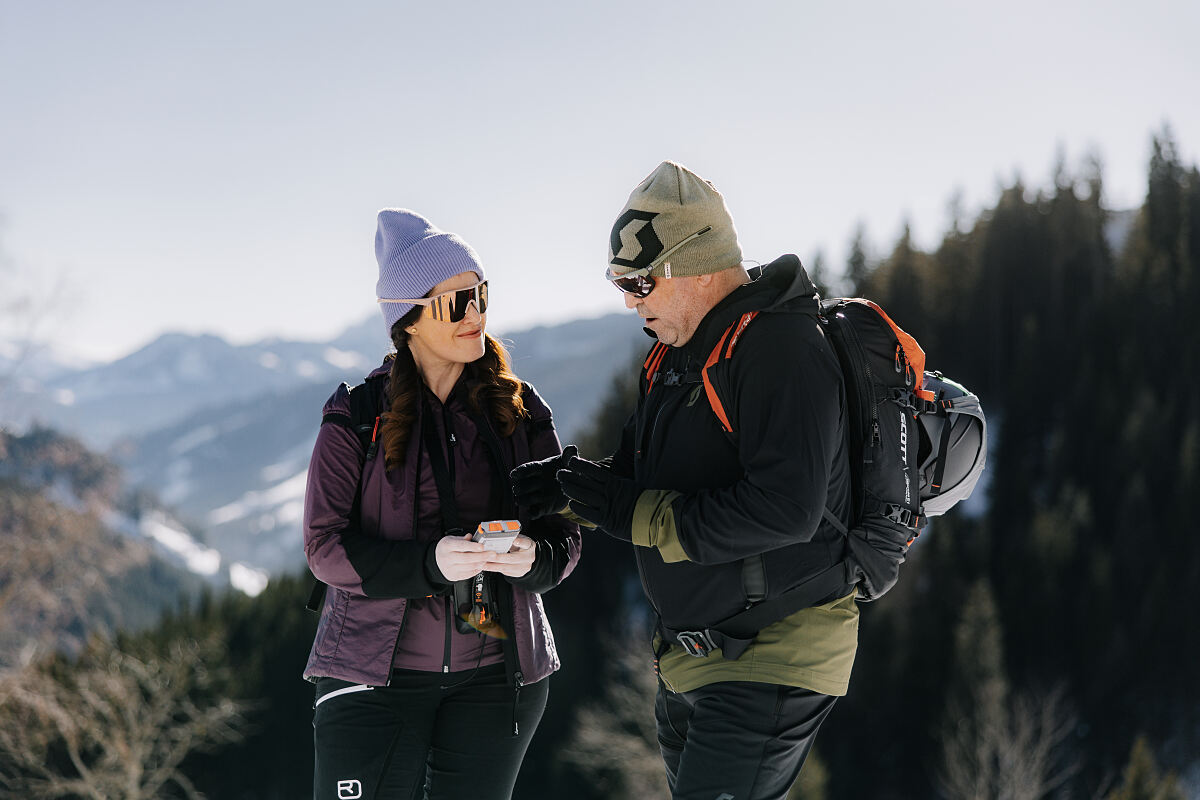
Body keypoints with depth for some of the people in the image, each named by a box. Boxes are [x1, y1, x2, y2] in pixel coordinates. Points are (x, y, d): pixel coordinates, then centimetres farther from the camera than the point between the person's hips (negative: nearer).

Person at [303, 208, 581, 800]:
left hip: (495, 678, 3)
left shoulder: (521, 412, 5)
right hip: (377, 673, -3)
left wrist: (535, 557, -19)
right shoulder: (357, 416, -3)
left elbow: (565, 533, 6)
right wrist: (430, 562, -23)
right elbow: (325, 545, -8)